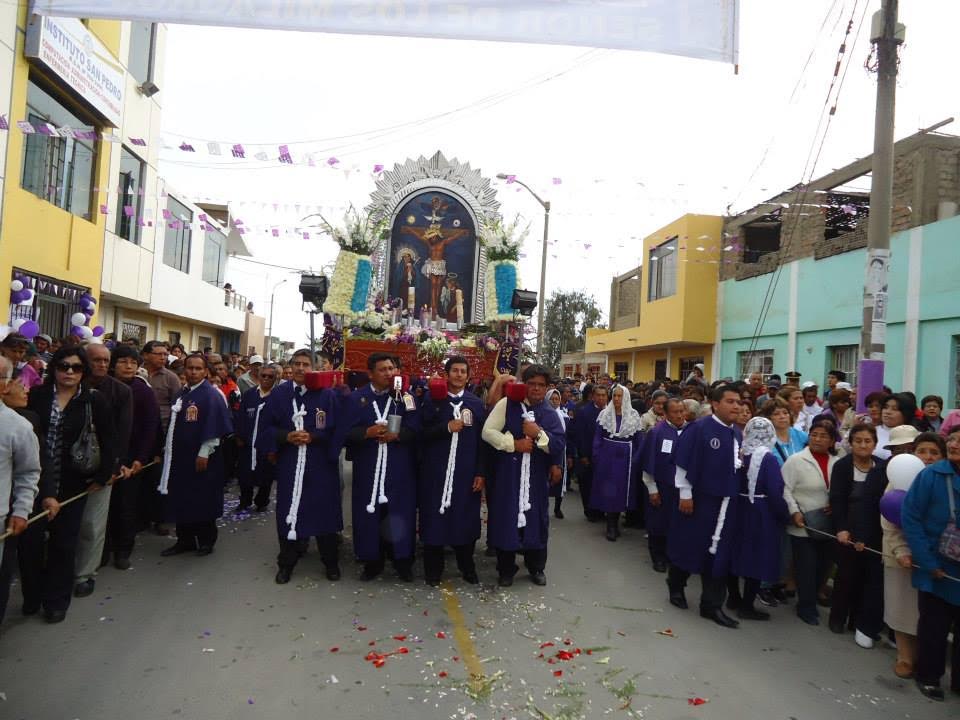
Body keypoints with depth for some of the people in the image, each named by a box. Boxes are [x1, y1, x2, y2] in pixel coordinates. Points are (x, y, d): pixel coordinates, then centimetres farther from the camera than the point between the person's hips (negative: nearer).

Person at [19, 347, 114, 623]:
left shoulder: (95, 401, -5)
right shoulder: (36, 396, -2)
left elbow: (107, 443, -1)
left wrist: (102, 477, -3)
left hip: (72, 483, -1)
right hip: (35, 480, 1)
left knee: (63, 542, 8)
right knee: (30, 539, 3)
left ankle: (56, 600, 24)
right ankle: (32, 596, 25)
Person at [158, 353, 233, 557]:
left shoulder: (211, 395, -12)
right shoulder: (181, 394, 11)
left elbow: (215, 427, -17)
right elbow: (174, 424, 18)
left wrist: (204, 453, -19)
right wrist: (169, 448, 16)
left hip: (201, 457, -7)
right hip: (181, 456, 7)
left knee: (203, 500, 3)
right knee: (182, 499, 12)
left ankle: (206, 540, 17)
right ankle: (185, 540, 25)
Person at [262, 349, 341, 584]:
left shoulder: (327, 395, -2)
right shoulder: (279, 394, 4)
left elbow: (336, 428, -3)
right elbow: (267, 426, 5)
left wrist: (312, 437, -17)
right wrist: (286, 436, -12)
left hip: (320, 464, -1)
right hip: (289, 463, 2)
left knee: (323, 510, 4)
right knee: (288, 511, 5)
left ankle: (331, 561, 20)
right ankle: (286, 563, 20)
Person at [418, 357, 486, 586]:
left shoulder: (476, 404, 5)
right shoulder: (432, 401, 2)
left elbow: (481, 440, 3)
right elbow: (421, 434, -3)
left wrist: (481, 473, -2)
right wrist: (446, 428, -16)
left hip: (466, 471, 1)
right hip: (436, 470, -1)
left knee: (465, 518, 7)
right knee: (435, 518, 3)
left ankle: (467, 566, 24)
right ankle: (433, 569, 17)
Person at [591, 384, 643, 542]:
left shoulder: (634, 416, -1)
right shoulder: (604, 414, 1)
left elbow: (639, 440, 1)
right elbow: (597, 437, 2)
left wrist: (636, 459, -7)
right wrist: (596, 457, -6)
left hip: (625, 458, 0)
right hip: (607, 457, 0)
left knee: (622, 490, 7)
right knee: (608, 490, 0)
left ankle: (614, 523, 23)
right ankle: (611, 526, 9)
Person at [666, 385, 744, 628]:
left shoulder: (737, 435, 7)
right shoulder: (699, 429, -14)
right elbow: (683, 463, -15)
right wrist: (685, 494, -15)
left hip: (726, 503, 6)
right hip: (698, 499, -6)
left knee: (719, 553, 8)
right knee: (688, 546, 10)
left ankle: (712, 605, 19)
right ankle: (676, 586, 35)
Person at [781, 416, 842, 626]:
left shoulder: (837, 463, 5)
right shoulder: (795, 460, -8)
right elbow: (785, 490, -9)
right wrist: (794, 512, -18)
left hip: (827, 526, 5)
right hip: (803, 526, -4)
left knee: (823, 566, 13)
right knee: (806, 567, 2)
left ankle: (809, 600, 34)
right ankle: (806, 608, 19)